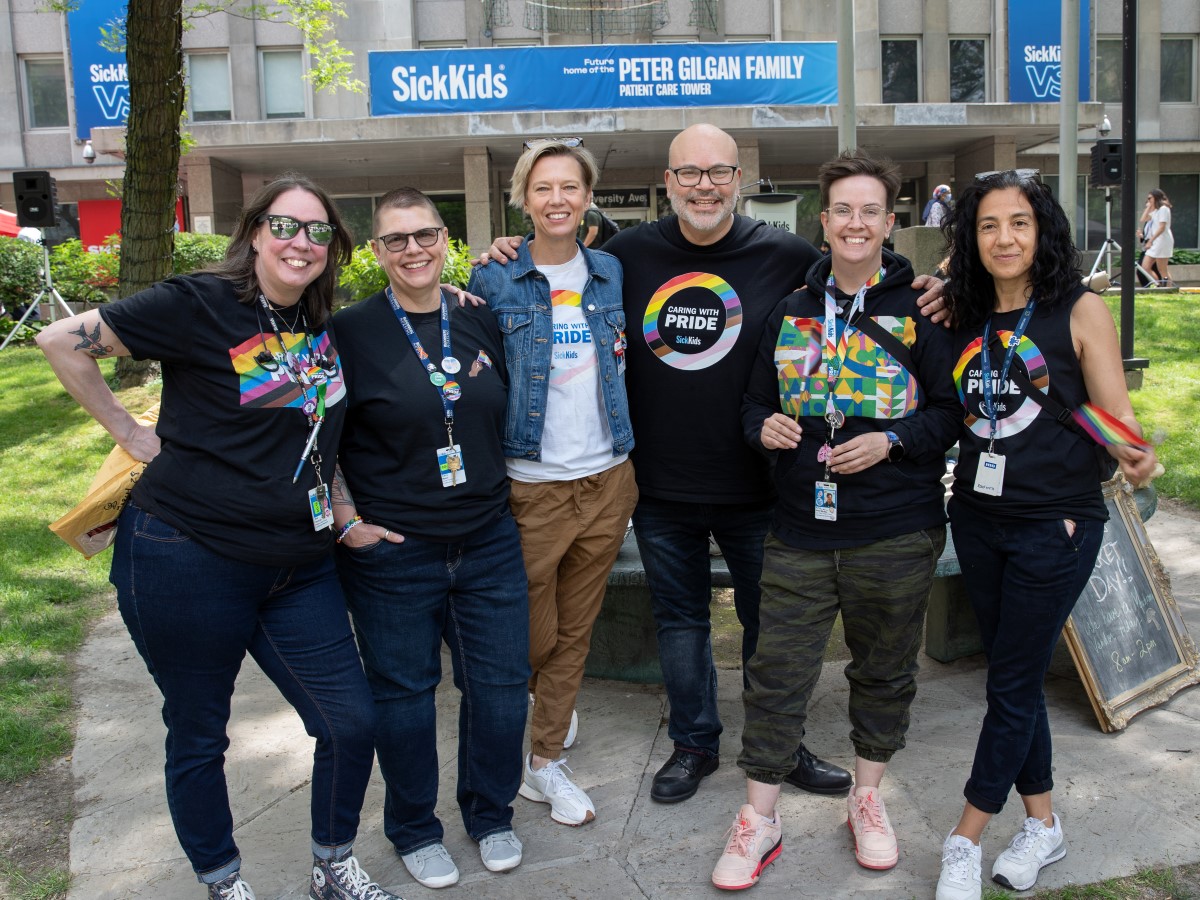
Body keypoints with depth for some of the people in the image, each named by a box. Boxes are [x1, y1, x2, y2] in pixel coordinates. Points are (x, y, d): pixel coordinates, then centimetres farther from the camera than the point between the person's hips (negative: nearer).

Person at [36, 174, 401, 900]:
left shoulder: (326, 325, 7)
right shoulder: (201, 304, -10)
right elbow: (62, 340, -8)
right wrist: (131, 433, -5)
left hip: (299, 568, 5)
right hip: (188, 562, -5)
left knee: (352, 722, 6)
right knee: (198, 737, 11)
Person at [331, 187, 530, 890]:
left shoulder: (482, 321, 5)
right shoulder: (351, 331, -7)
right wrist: (347, 520, -7)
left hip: (489, 541, 4)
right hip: (392, 550, -3)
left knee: (501, 684, 10)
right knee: (404, 691, 10)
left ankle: (491, 814, 33)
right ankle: (415, 831, 32)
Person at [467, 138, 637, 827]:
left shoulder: (610, 272, 7)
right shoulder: (495, 281, -4)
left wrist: (633, 465, 12)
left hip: (607, 480, 4)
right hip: (531, 485, -3)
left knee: (577, 630, 11)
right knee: (535, 635, 5)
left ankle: (546, 761, 26)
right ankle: (553, 698, 38)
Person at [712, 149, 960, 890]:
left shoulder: (919, 312, -2)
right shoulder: (791, 313, 10)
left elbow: (954, 408, -1)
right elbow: (757, 399, 17)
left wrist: (893, 441, -16)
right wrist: (764, 427, -5)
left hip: (896, 531, -2)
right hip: (801, 530, 3)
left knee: (885, 670, 13)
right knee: (777, 671, 4)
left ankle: (868, 797, 35)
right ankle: (760, 820, 19)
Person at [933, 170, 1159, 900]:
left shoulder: (1081, 311, -8)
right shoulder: (964, 320, 5)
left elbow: (1116, 419, -9)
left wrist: (1133, 454, -31)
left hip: (1056, 524, -5)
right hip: (979, 519, 5)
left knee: (1013, 684, 3)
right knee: (1015, 676, 15)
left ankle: (966, 840, 16)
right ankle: (1043, 824, 32)